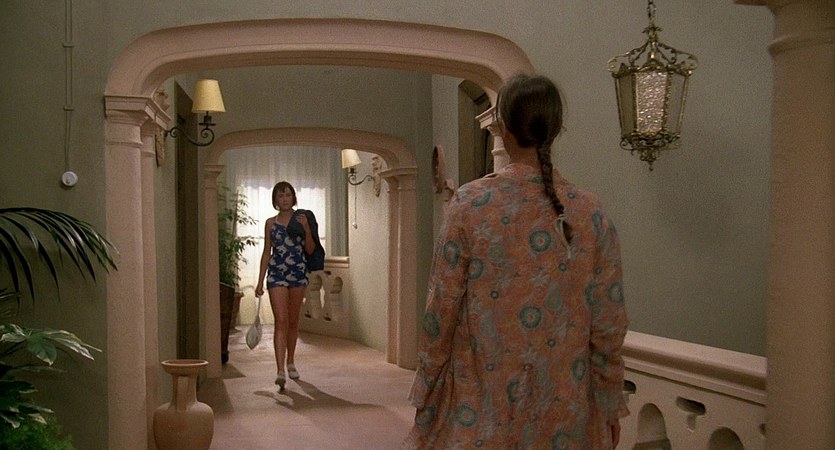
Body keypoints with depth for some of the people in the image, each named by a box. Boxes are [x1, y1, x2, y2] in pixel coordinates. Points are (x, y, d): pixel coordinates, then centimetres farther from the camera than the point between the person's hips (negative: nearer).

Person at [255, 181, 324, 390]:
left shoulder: (302, 219, 3)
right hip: (276, 274, 0)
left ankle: (290, 363, 28)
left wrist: (306, 229, -14)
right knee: (281, 321, -10)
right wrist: (260, 281, 7)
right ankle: (280, 370, -15)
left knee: (293, 321, 11)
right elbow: (266, 252, 10)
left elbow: (310, 250, 1)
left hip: (298, 273, 0)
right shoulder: (271, 223, 7)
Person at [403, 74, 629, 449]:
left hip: (480, 411, -2)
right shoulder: (589, 212, -6)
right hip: (566, 411, 2)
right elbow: (607, 326, -3)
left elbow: (441, 310, -9)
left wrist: (425, 391, 3)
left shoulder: (471, 203, -11)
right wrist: (610, 407, 9)